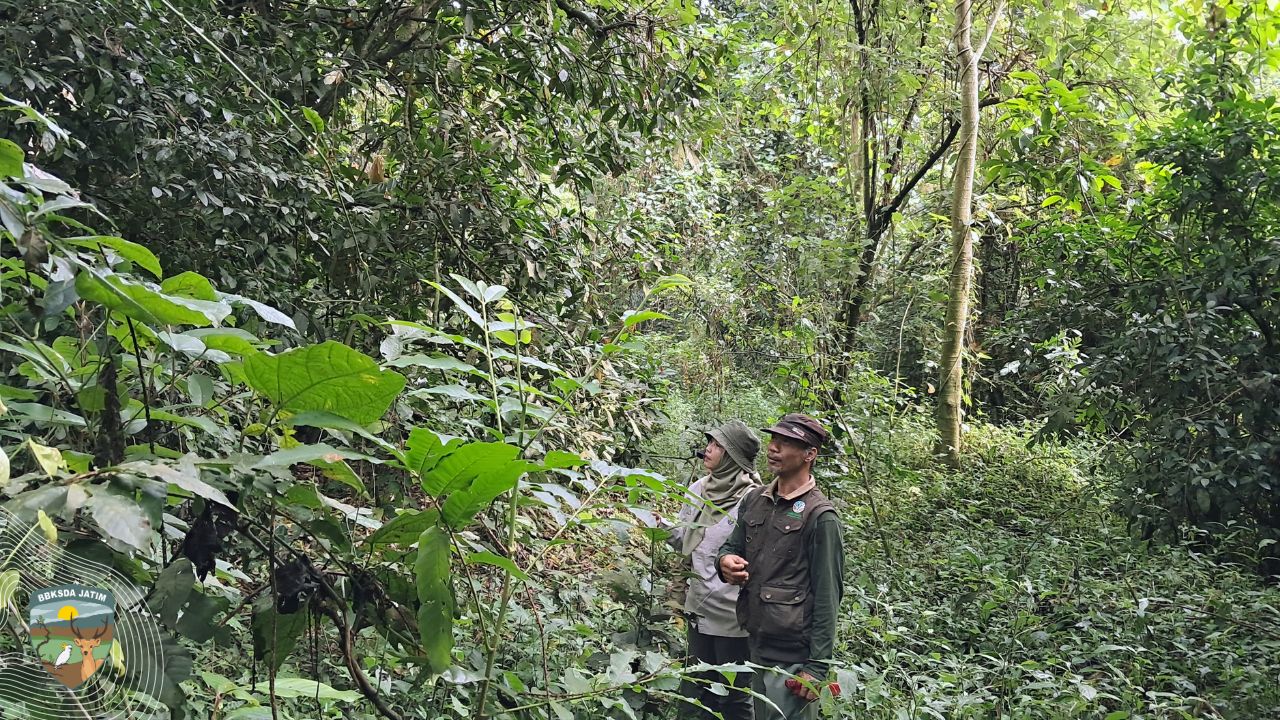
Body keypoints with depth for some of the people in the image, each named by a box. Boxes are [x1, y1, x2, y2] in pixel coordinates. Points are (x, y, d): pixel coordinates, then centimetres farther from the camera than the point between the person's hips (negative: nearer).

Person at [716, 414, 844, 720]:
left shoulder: (819, 516, -13)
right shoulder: (754, 501, 7)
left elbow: (827, 596, -14)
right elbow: (732, 546, 18)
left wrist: (817, 666, -15)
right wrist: (725, 560, -7)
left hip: (792, 656, -7)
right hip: (755, 645, 7)